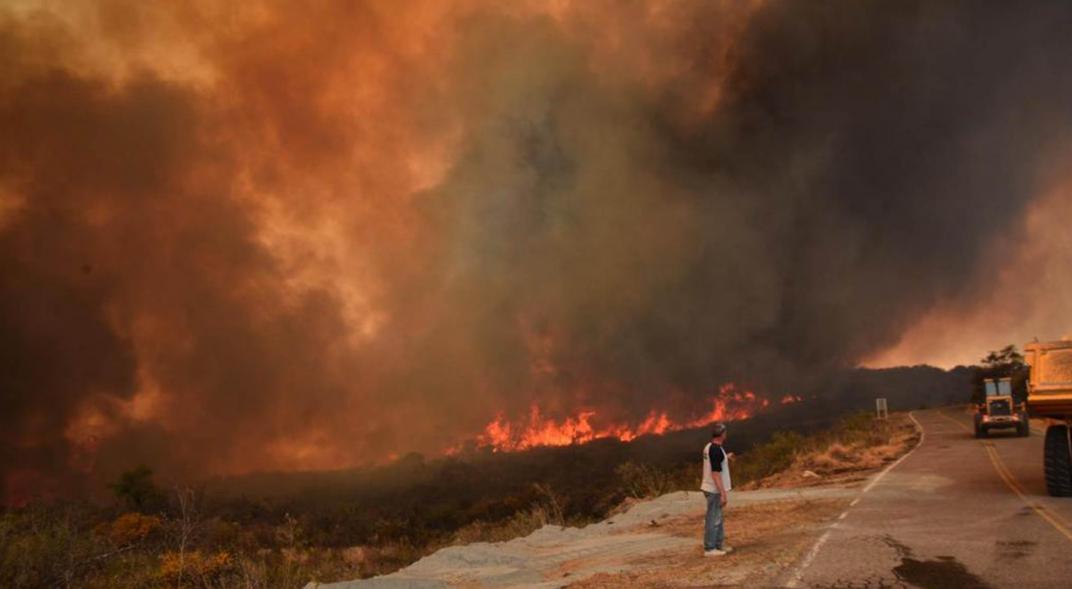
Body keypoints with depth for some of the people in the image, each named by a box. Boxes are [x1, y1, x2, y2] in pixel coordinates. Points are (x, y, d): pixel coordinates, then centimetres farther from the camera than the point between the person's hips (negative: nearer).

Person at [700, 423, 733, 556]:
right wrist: (724, 494, -23)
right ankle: (709, 549, 3)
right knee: (713, 519, -3)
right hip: (715, 490, -10)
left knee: (717, 518, 18)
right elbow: (715, 474, -25)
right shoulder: (716, 450, -22)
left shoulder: (709, 447, 8)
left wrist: (725, 458, 37)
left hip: (711, 488, 10)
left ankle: (719, 545, 27)